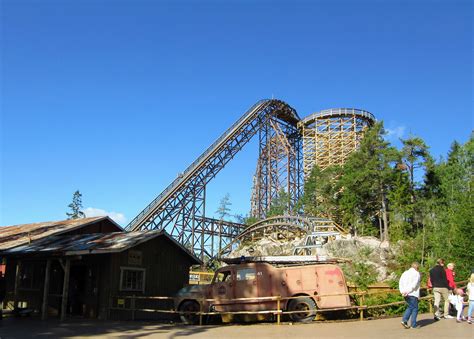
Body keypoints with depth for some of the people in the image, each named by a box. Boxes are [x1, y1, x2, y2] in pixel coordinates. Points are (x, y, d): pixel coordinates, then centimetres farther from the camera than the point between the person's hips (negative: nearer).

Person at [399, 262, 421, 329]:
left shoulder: (405, 273, 15)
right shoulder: (417, 274, -5)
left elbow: (400, 282, 7)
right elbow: (414, 284, -17)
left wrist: (402, 291, 1)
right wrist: (408, 291, -19)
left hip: (405, 294, 6)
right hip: (413, 294, -6)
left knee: (410, 307, 18)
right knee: (415, 309, 5)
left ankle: (404, 320, 3)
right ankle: (414, 325, 5)